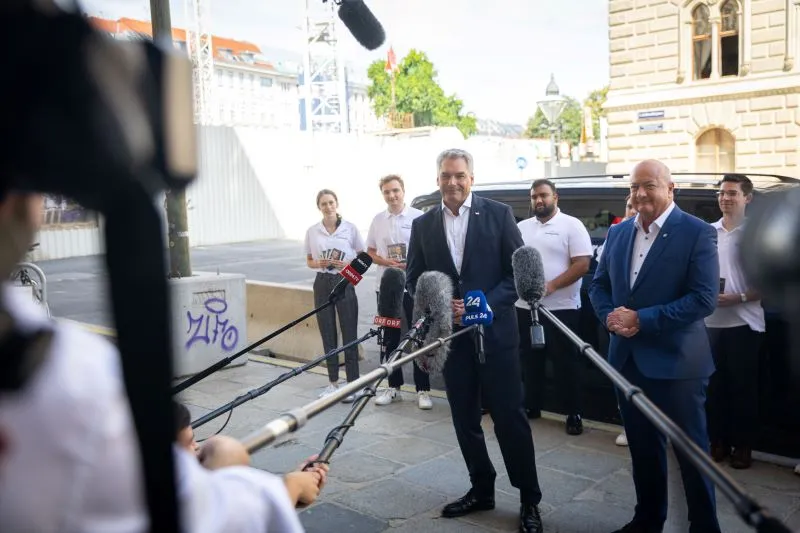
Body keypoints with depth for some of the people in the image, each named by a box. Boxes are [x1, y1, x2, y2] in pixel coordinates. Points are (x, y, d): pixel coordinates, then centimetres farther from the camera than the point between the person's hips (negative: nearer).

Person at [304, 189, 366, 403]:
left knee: (349, 334, -1)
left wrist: (347, 265, -15)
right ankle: (333, 382, 19)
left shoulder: (350, 228, -3)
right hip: (322, 284, 3)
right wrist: (320, 263, -11)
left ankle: (352, 383, 7)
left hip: (344, 283, -2)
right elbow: (309, 261, 11)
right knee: (328, 334, 8)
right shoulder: (312, 231, 3)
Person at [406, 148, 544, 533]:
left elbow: (519, 271, -4)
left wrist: (485, 306, -16)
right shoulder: (423, 225, 7)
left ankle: (529, 500, 15)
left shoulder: (498, 214, -2)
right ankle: (481, 489, 29)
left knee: (510, 416, 1)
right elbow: (414, 279, 8)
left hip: (495, 331, -3)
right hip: (451, 334, 4)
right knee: (465, 418, 12)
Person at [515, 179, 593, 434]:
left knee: (565, 362, 2)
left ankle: (574, 413, 12)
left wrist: (551, 286, -20)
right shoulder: (521, 227, 12)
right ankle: (531, 406, 26)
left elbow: (582, 264, -11)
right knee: (529, 360, 12)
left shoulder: (571, 225, -4)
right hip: (525, 307, 5)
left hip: (561, 308, -5)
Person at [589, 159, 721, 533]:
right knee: (643, 446, 19)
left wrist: (641, 319, -20)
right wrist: (610, 316, -9)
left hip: (676, 360, -6)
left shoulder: (698, 233, -10)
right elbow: (599, 284, 12)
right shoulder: (618, 232, 8)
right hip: (627, 358, 6)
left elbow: (704, 299, -18)